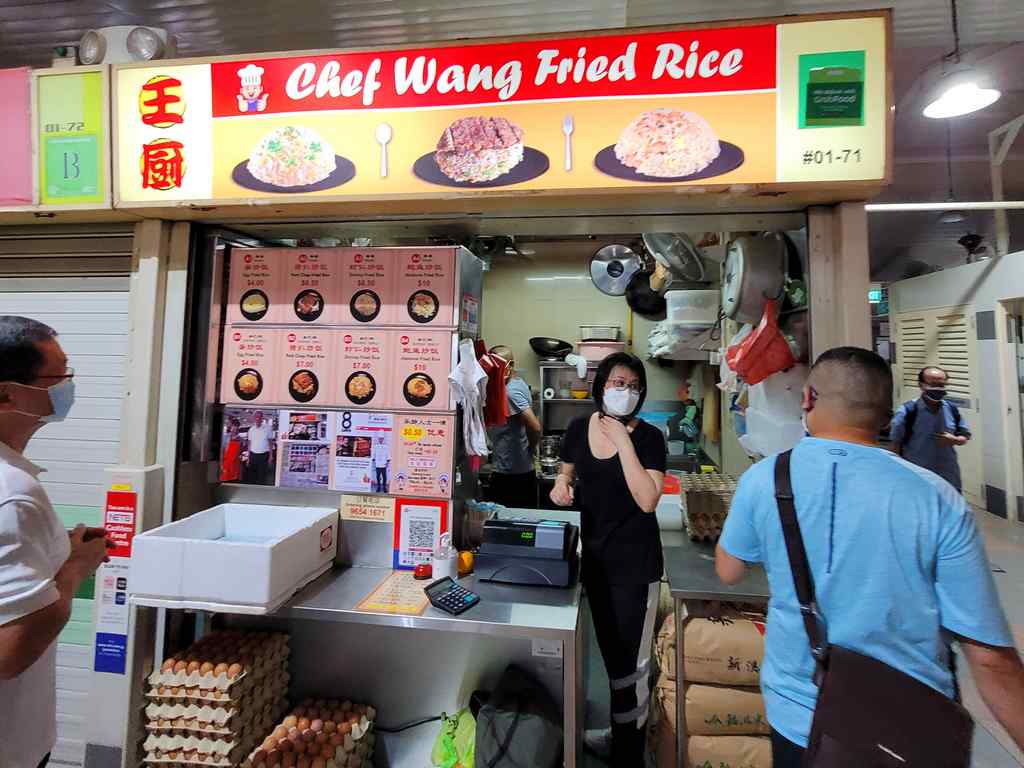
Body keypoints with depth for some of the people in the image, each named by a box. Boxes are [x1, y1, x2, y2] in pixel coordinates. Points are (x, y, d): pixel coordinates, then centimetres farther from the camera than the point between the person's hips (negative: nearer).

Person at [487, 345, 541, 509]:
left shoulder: (510, 391, -19)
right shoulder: (518, 384, 10)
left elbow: (534, 427, -26)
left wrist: (529, 449, -10)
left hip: (509, 473, -9)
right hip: (523, 471, 9)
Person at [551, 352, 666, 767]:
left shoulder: (648, 436, -14)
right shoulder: (579, 428, -1)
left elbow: (647, 500, -24)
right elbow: (568, 472, 13)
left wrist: (623, 441, -25)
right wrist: (561, 483, -10)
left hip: (634, 559, -5)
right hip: (594, 553, 5)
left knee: (630, 658, 5)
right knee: (610, 650, 23)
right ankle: (621, 729, 47)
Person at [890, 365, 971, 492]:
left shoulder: (952, 409, 1)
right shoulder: (908, 411, -13)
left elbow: (965, 436, 12)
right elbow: (896, 445, -9)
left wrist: (954, 440, -12)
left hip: (949, 479, 5)